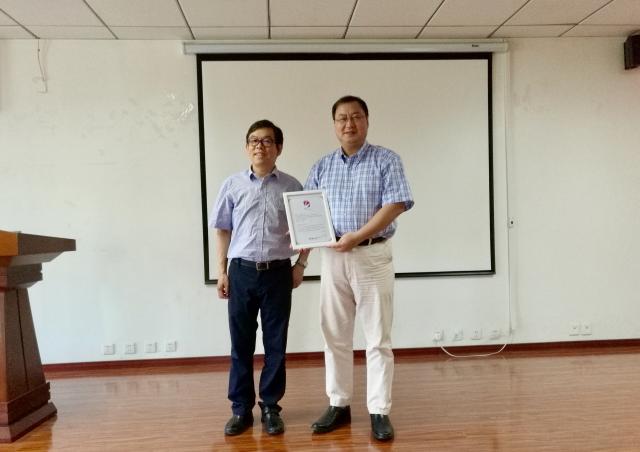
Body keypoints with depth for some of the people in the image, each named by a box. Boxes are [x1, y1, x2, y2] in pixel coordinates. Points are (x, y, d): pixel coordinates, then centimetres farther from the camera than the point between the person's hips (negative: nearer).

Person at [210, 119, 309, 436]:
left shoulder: (291, 186, 1)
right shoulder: (232, 185, 2)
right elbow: (222, 230, 7)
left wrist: (300, 264, 1)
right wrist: (222, 271, 4)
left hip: (278, 272, 0)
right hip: (242, 271, 1)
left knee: (275, 344, 7)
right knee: (241, 343, 8)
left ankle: (270, 407, 22)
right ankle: (241, 408, 21)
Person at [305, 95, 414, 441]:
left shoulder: (386, 160, -1)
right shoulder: (322, 166, 11)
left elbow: (396, 205, -12)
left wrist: (357, 236, -20)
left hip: (372, 256, -4)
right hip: (332, 257, 4)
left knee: (378, 338, 3)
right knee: (335, 336, 9)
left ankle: (379, 411, 14)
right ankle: (338, 405, 23)